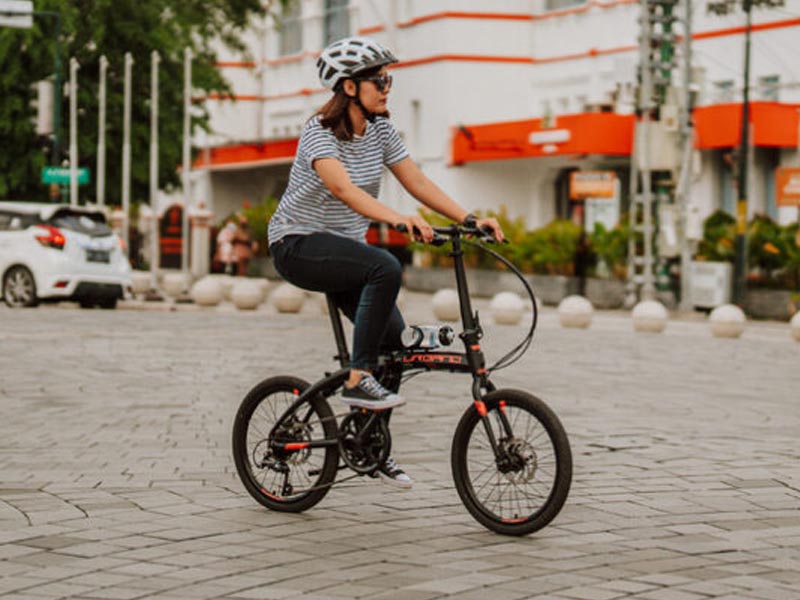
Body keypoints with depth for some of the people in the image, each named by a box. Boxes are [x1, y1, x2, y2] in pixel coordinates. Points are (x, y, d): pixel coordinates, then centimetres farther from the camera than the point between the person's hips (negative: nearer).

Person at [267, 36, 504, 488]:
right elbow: (343, 188, -36)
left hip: (344, 246, 7)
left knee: (393, 334, -9)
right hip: (299, 244, -7)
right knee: (386, 268, -34)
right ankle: (358, 379, -26)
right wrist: (398, 219, -51)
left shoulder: (380, 129, 3)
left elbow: (418, 182, -2)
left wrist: (469, 219, -16)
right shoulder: (320, 132, -19)